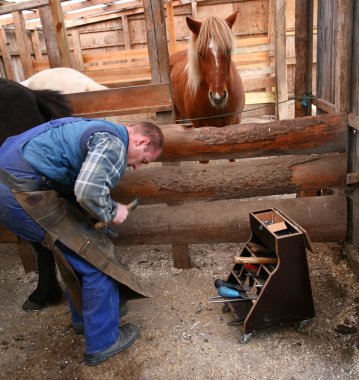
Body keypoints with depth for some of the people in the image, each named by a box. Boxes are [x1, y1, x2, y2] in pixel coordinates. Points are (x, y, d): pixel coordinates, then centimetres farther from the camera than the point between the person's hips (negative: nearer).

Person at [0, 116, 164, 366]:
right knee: (98, 261, -1)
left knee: (77, 253, 24)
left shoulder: (102, 131, 19)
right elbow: (88, 190, -28)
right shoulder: (114, 142, -12)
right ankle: (102, 342, 16)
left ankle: (83, 319, 40)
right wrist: (111, 212, -8)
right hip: (23, 193, -11)